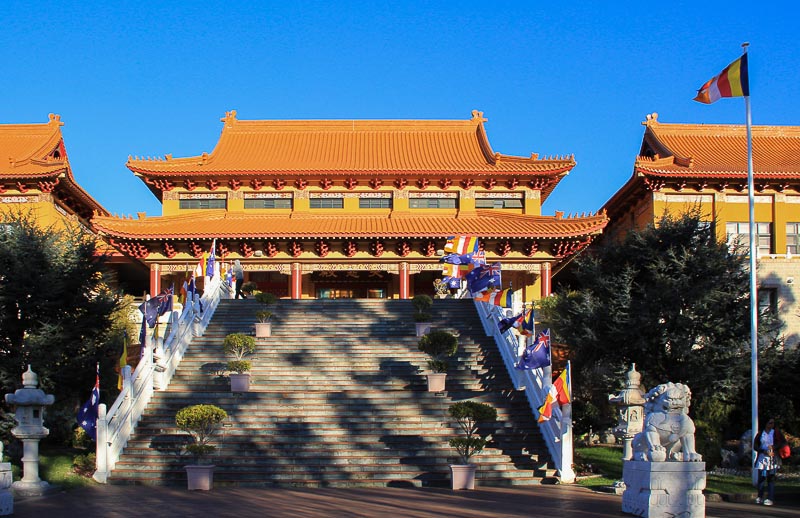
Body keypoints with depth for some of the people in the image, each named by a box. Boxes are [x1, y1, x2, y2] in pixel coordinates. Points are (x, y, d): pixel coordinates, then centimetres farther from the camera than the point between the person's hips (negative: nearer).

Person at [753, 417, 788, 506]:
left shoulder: (776, 433, 7)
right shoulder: (760, 434, 10)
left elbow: (783, 442, 2)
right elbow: (755, 446, 7)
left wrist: (774, 447, -12)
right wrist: (764, 451, -10)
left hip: (773, 459, -1)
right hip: (762, 458, 2)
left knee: (771, 478, -5)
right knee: (761, 478, 1)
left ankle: (770, 499, -5)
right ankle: (760, 497, 13)